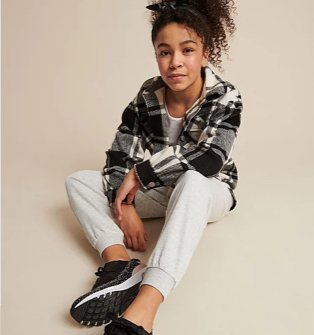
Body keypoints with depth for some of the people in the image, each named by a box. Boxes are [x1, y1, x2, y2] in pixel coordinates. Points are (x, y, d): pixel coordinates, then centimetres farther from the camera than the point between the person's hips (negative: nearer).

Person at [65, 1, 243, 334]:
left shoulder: (225, 97, -18)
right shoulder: (147, 97, -9)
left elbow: (209, 159, -32)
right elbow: (118, 158, -11)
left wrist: (139, 173, -29)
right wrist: (124, 205, -28)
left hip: (209, 192, -4)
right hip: (159, 192, 5)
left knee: (191, 181, -42)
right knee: (77, 180, -11)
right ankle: (120, 265, -39)